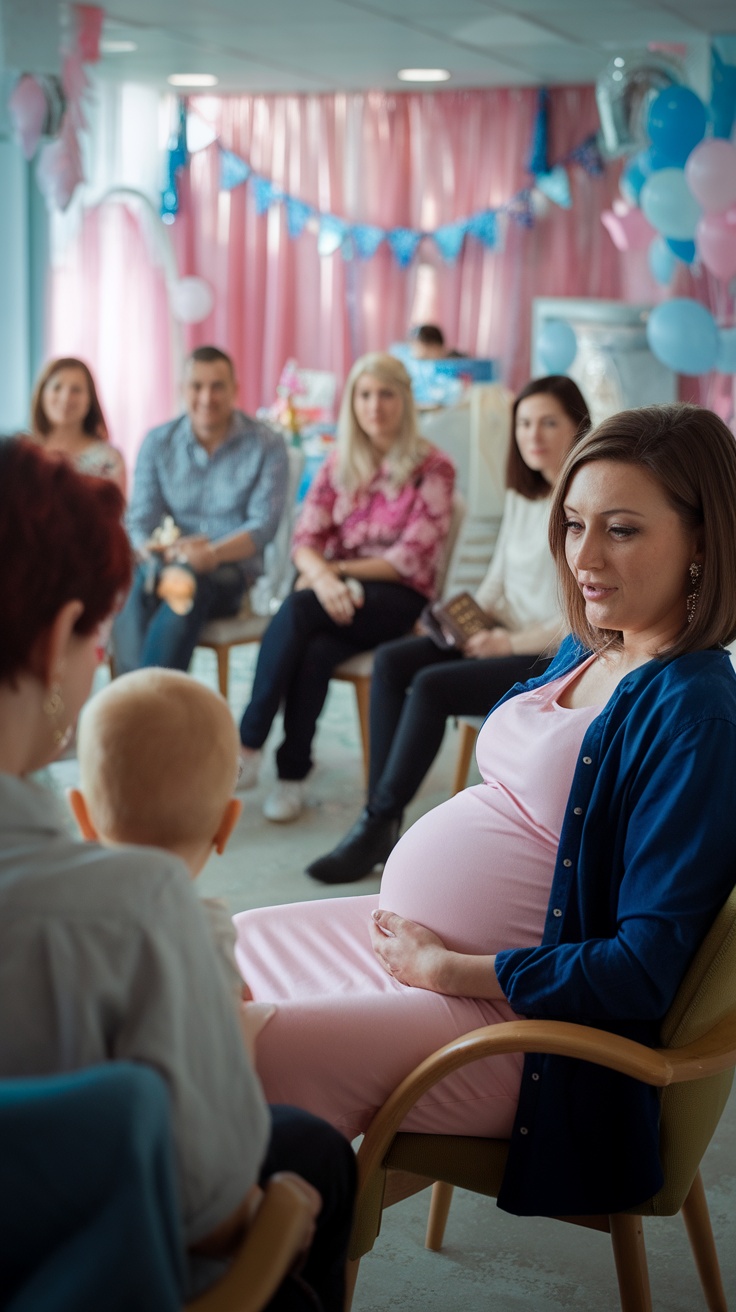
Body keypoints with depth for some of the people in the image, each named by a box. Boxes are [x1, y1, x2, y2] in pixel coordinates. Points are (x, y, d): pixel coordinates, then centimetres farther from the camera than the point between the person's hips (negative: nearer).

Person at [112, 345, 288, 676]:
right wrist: (152, 550, -20)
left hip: (233, 568, -3)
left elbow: (263, 524, -6)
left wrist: (212, 553, -25)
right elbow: (141, 518, 5)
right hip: (168, 562, 3)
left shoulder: (266, 445, 2)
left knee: (189, 583, -37)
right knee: (131, 591, -33)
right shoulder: (158, 442, 10)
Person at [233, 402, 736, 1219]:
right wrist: (404, 929, 5)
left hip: (510, 1013, -10)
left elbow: (647, 969, -25)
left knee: (248, 1060, -21)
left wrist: (444, 967, -19)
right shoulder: (586, 652, 8)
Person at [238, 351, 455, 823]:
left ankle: (249, 746, -26)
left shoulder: (433, 469, -2)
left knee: (299, 610, -32)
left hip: (398, 596, -4)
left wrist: (338, 569, -12)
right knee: (315, 651, -32)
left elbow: (412, 558, -9)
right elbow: (305, 539, 2)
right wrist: (323, 576, -20)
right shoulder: (339, 465, 11)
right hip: (335, 589, 4)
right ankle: (292, 775, -25)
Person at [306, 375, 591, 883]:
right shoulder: (521, 494, 13)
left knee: (431, 687, -26)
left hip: (557, 658, -8)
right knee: (391, 661, -12)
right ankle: (380, 819, -16)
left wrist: (513, 642, -17)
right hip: (507, 641, 8)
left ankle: (378, 825, -14)